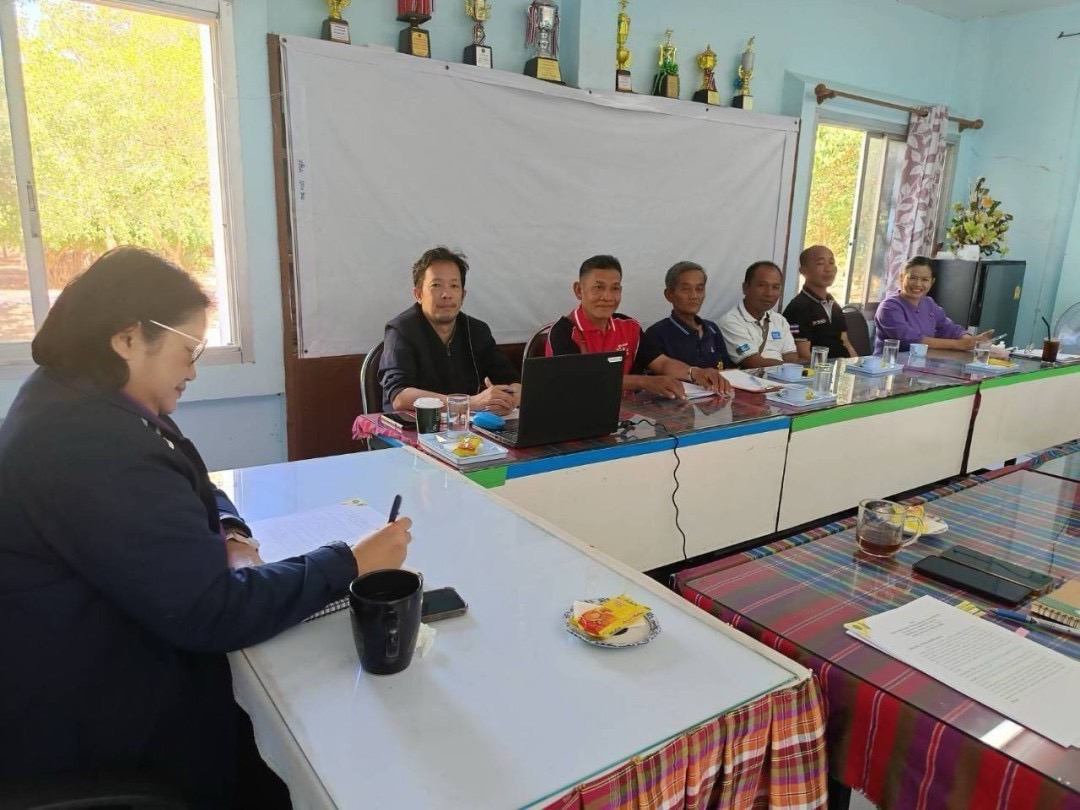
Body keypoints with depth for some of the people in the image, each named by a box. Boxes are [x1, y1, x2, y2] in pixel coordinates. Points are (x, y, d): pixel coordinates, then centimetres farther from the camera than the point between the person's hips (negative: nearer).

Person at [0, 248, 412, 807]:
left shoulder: (77, 399, 3)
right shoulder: (89, 446, -31)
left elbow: (192, 491, 14)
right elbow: (208, 613, -32)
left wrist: (228, 537, -7)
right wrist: (351, 565, -23)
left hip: (92, 659, 9)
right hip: (78, 720, -9)